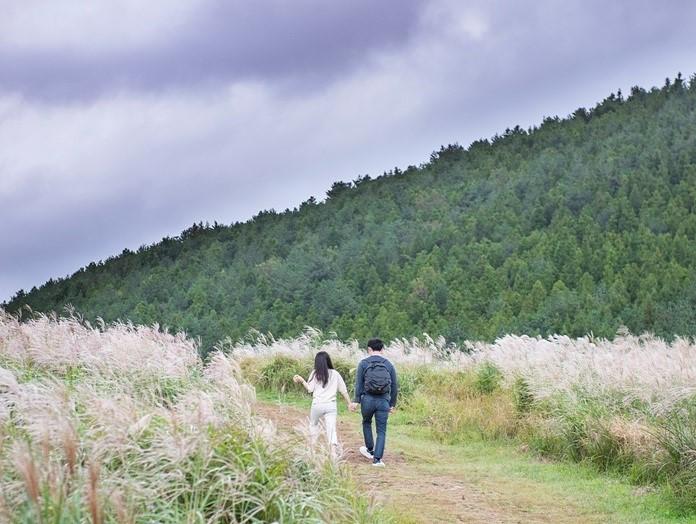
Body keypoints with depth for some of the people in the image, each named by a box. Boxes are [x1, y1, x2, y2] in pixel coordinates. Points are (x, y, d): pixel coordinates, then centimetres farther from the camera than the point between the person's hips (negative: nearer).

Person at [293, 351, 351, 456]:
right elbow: (343, 390, 6)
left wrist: (302, 380, 7)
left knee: (313, 424, 24)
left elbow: (310, 388, -5)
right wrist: (349, 403, 12)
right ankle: (334, 450, -22)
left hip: (317, 404, -1)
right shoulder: (335, 374, 5)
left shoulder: (315, 374, -1)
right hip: (331, 405, 1)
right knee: (331, 428, -5)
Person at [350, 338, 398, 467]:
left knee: (366, 422, 26)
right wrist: (393, 404, 15)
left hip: (367, 399, 0)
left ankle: (370, 450, 36)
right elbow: (394, 386, 8)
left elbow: (359, 383, -5)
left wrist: (356, 401, -5)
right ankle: (377, 458, -5)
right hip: (383, 401, 1)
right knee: (381, 431, 5)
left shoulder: (364, 363, 1)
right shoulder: (389, 365, 7)